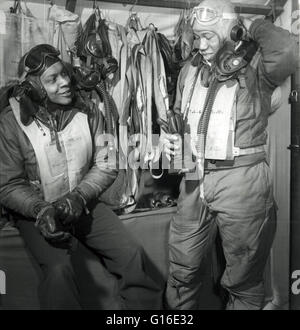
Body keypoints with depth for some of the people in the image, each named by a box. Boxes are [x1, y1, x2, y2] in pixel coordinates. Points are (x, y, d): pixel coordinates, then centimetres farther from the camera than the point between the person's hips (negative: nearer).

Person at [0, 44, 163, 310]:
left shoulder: (87, 111, -2)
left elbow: (105, 165, -2)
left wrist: (78, 197, -17)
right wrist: (41, 209, -23)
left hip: (84, 204, 3)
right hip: (36, 211, -2)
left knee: (133, 255, -12)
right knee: (59, 268, -27)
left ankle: (145, 305, 12)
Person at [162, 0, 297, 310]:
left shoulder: (254, 66, -5)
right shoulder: (190, 69, 12)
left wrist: (252, 26, -9)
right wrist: (170, 137, 2)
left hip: (241, 180, -4)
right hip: (194, 179, 5)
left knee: (243, 278, 11)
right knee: (181, 269, 16)